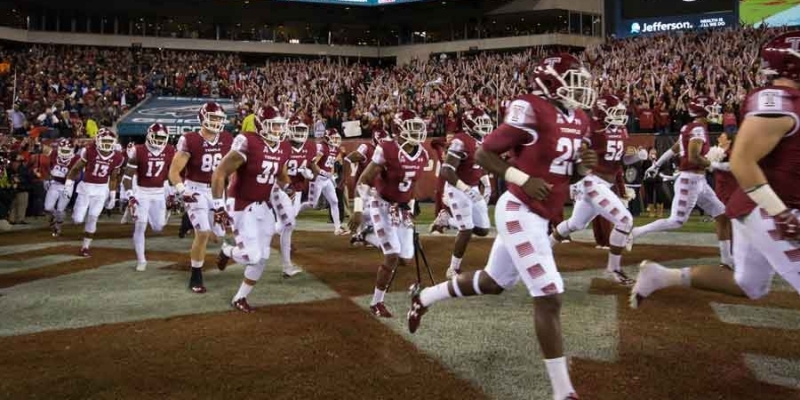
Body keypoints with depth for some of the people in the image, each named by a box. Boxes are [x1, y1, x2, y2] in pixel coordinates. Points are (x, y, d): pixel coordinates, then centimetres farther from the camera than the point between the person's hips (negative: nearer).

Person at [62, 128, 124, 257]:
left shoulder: (117, 157, -4)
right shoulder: (89, 152, -13)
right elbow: (75, 169, -3)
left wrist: (112, 197, 8)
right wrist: (68, 187, -6)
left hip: (102, 190, 2)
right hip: (86, 187, -1)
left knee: (92, 219, -1)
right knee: (78, 220, -5)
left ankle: (85, 247, 12)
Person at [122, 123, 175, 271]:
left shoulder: (170, 152, -3)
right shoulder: (138, 151, -12)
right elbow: (127, 176, -10)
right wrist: (130, 196, -19)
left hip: (159, 193, 3)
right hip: (142, 192, -3)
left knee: (158, 227, 5)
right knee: (140, 226, -8)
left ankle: (151, 218, 42)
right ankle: (141, 260, 5)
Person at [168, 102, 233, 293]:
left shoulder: (227, 139, 0)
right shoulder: (190, 140, -13)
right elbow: (174, 171, -11)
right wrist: (182, 191, -24)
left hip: (217, 190, 4)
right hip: (196, 190, -4)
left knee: (223, 232, 1)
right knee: (203, 233, -13)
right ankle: (196, 276, 4)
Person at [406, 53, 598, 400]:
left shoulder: (579, 120, 11)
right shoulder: (530, 109, -15)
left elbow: (570, 172, 20)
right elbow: (484, 154, -12)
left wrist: (585, 164, -2)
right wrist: (524, 180, -23)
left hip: (539, 217, 9)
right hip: (519, 212, -9)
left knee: (492, 282, 22)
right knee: (549, 296, -9)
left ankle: (424, 297, 44)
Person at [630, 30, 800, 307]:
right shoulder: (777, 103, -18)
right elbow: (741, 162, -25)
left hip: (760, 209, 10)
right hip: (765, 212, -10)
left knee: (748, 286, 17)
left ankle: (662, 276, 14)